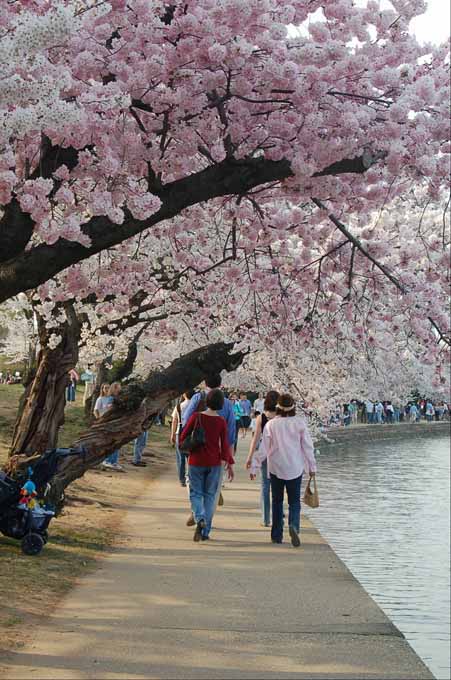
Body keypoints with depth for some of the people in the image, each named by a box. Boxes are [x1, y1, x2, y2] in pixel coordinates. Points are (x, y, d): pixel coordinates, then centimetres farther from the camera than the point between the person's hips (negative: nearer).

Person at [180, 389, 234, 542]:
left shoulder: (196, 416, -8)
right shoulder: (221, 421, -7)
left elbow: (183, 436, -2)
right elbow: (224, 444, -8)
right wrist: (229, 463, -1)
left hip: (196, 461, -1)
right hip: (214, 462, 1)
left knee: (196, 493, 10)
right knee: (210, 495, 11)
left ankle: (200, 519, -18)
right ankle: (205, 532, 11)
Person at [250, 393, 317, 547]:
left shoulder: (271, 424, -6)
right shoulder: (300, 423, -5)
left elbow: (263, 449, -6)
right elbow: (308, 446, -1)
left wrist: (254, 467, 1)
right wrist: (312, 466, 8)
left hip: (276, 468, 0)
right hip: (295, 468, 0)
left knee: (277, 501, 13)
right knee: (294, 501, 6)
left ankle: (277, 535, 15)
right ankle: (294, 526, -21)